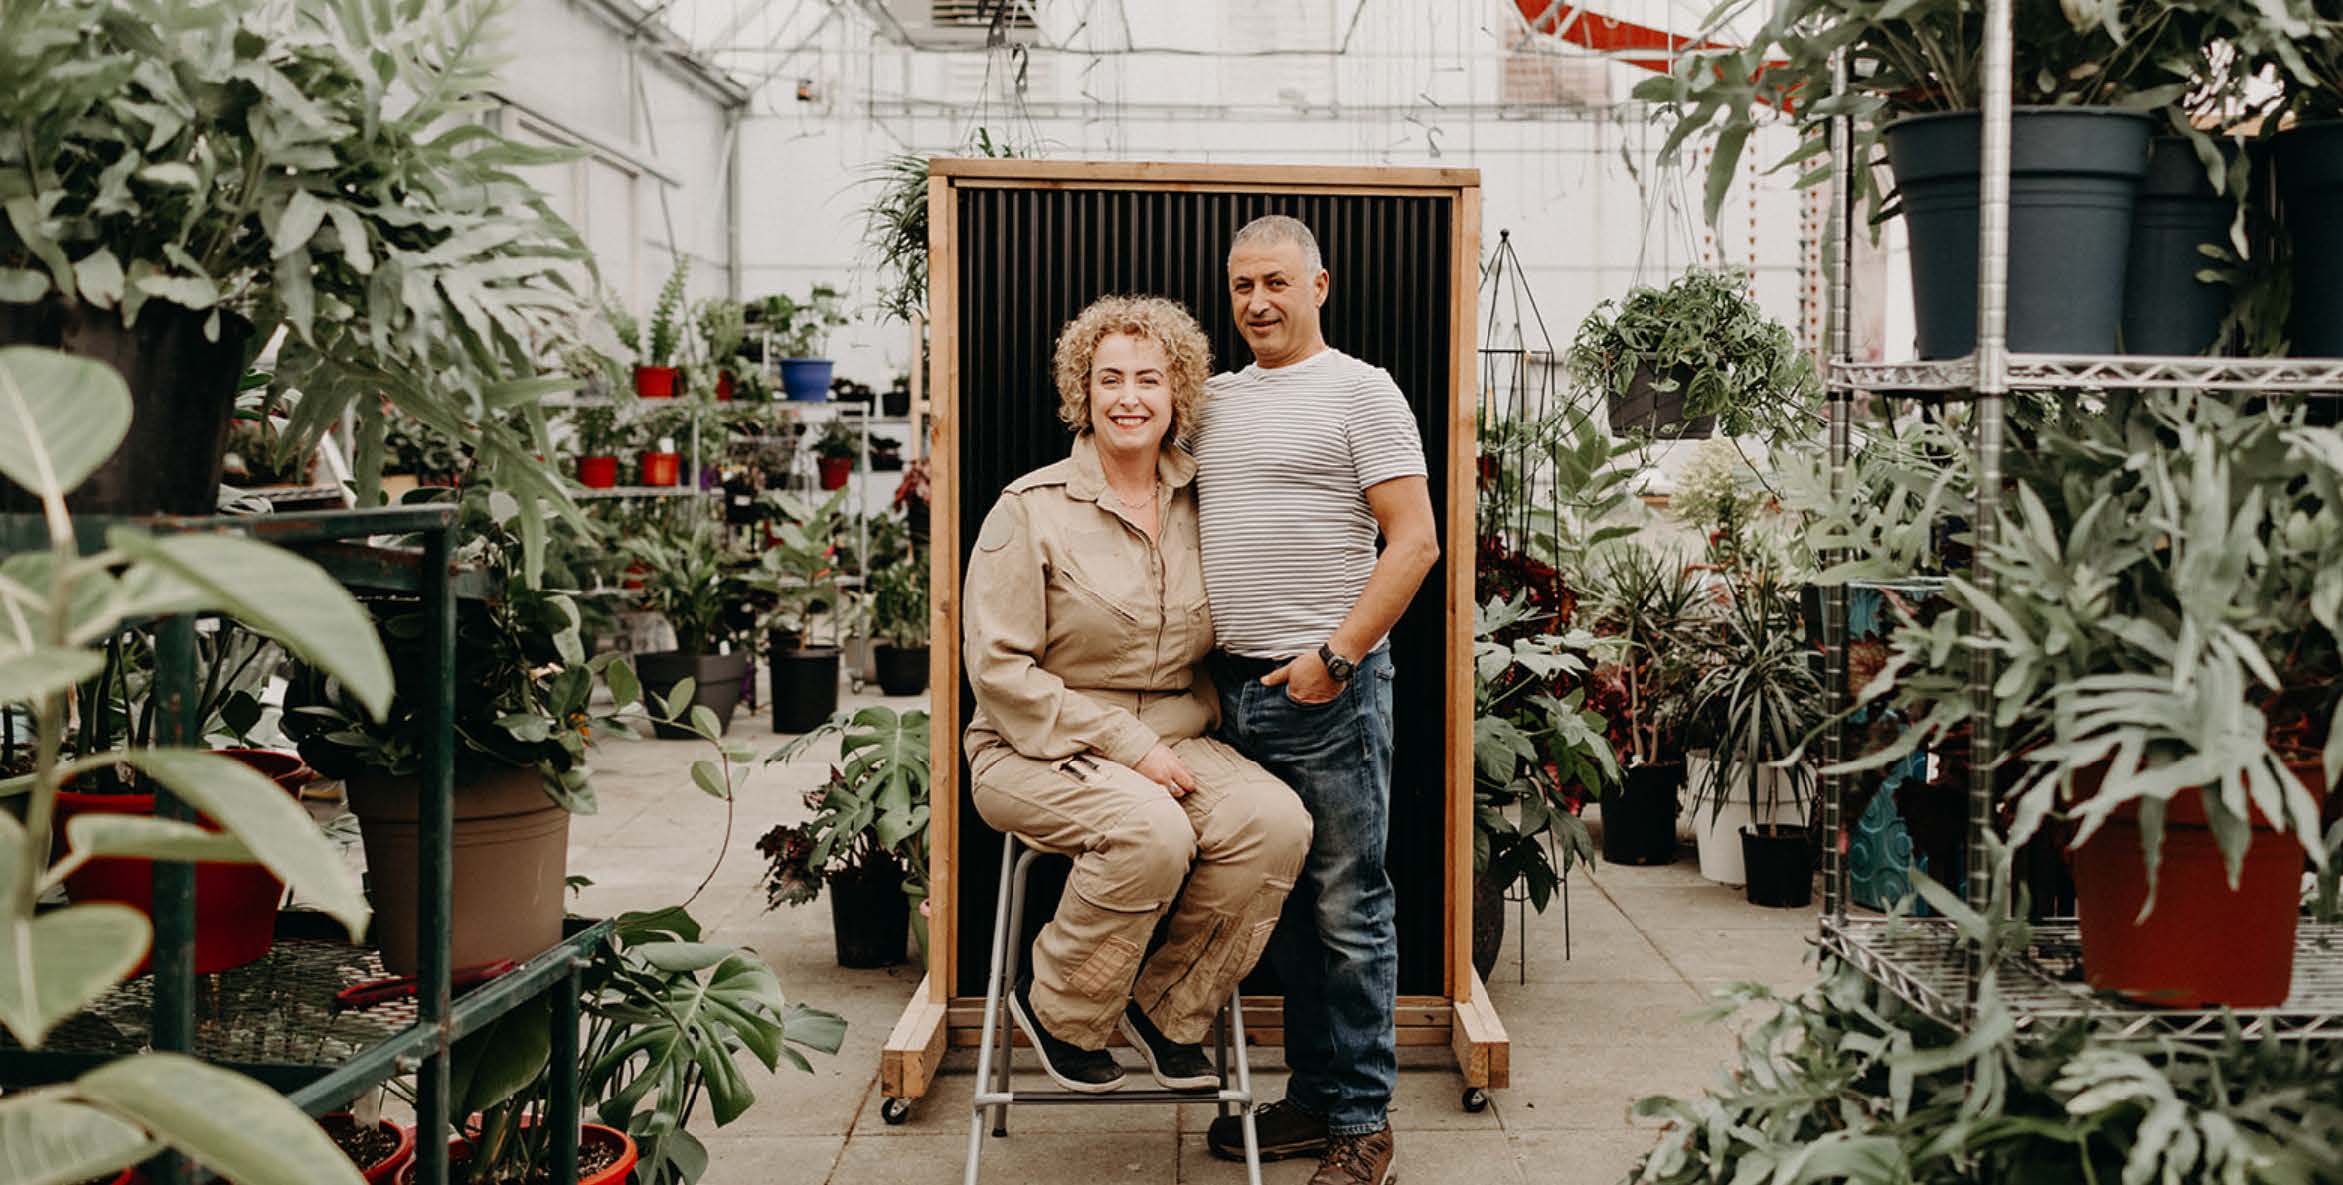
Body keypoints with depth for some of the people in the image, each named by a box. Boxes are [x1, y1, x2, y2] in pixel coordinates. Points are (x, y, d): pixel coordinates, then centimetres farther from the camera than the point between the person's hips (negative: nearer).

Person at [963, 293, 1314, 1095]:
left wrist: (1189, 731, -1)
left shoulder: (1198, 502, 8)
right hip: (1038, 751, -5)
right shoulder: (1032, 509, -6)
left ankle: (1168, 1009, -3)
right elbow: (1000, 668, -11)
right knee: (1151, 830, -34)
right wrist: (1129, 746, -17)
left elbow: (1212, 647, 19)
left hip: (1173, 742, 5)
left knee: (1276, 821, -24)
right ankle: (1056, 1010, -7)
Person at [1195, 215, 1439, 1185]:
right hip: (1236, 687, 6)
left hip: (1328, 688, -6)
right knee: (1280, 905, 12)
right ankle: (1311, 1095, 23)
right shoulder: (1213, 399, 16)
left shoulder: (1359, 391, -3)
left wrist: (1335, 654, -15)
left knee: (1347, 910, 0)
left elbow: (1414, 541, -10)